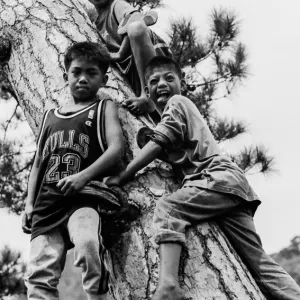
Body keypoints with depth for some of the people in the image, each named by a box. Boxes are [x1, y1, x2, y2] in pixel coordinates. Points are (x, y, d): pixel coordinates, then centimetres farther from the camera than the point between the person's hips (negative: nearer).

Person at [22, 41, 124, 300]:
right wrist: (30, 203, 13)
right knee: (40, 275, -9)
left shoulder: (104, 108, 14)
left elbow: (116, 148, -3)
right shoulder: (50, 116, 27)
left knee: (88, 244, -36)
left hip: (85, 196, -4)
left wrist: (83, 175, -17)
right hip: (48, 203, 5)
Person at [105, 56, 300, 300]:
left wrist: (120, 178, -5)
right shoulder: (181, 107, 31)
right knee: (258, 261, 3)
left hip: (220, 178, -10)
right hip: (230, 187, 10)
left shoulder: (177, 102, 6)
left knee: (167, 208, -24)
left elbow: (157, 145, -5)